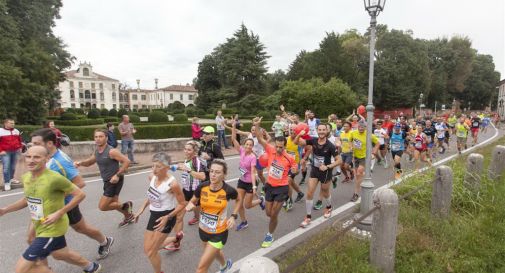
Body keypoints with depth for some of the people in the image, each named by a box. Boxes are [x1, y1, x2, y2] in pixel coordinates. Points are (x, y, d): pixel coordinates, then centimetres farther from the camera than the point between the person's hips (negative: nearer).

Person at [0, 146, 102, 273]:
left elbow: (80, 194, -21)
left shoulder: (54, 178, -27)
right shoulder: (26, 177, -2)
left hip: (52, 229, -9)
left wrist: (59, 213, -23)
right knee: (60, 254, 28)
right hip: (40, 226, 9)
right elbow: (28, 199, 16)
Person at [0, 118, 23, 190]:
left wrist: (20, 147, 13)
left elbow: (19, 140, 21)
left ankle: (11, 179, 29)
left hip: (15, 152, 5)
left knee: (13, 166, 12)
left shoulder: (16, 131, 11)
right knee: (6, 167, -9)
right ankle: (6, 183, -5)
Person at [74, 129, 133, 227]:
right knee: (113, 203, 22)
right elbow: (89, 162, 19)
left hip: (114, 181, -9)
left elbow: (126, 161, -22)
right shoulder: (97, 152, 4)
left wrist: (117, 175, -24)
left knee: (102, 206, -5)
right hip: (107, 181, 9)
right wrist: (80, 163, -2)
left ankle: (126, 206, 14)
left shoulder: (111, 151, -21)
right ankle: (128, 216, 43)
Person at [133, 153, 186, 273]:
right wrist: (142, 208, 5)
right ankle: (175, 239, 43)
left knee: (151, 252, -1)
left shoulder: (172, 184, -28)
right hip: (154, 215, 8)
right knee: (147, 250, 18)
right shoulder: (152, 177, -7)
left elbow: (182, 204, -17)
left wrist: (167, 217, -25)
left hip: (166, 217, -7)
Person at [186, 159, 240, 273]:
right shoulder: (202, 187, -17)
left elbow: (238, 200, 0)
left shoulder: (229, 190, -23)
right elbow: (193, 201, 1)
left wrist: (233, 216, -11)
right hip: (203, 230, 5)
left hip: (219, 233, -4)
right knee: (215, 252, 33)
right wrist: (190, 205, -22)